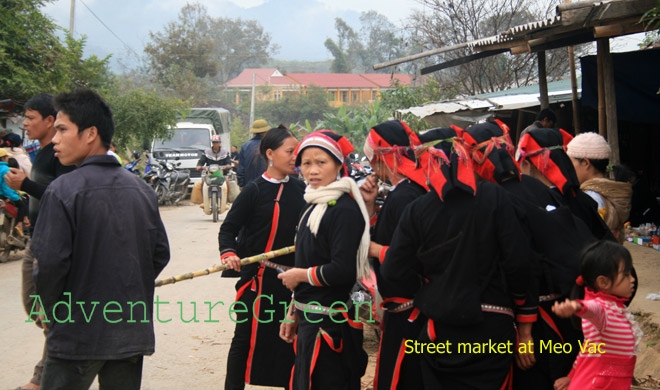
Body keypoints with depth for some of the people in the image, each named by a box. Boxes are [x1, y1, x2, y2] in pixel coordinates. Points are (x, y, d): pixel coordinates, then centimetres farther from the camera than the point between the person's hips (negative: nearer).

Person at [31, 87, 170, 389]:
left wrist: (51, 311, -1)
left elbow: (50, 263, -17)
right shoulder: (142, 189, 4)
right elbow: (160, 254, 8)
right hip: (133, 333, 5)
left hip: (77, 337, -5)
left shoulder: (63, 190, -14)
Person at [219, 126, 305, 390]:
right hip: (259, 276, -4)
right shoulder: (255, 190, -6)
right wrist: (228, 252, -25)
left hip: (292, 276, 5)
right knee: (246, 337, 2)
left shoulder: (300, 189, 7)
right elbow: (229, 227, -7)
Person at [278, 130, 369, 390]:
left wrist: (299, 274, -11)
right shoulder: (313, 206, 12)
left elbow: (343, 271, -24)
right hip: (309, 318, 9)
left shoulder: (345, 210, -17)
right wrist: (293, 313, 18)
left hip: (330, 322, -9)